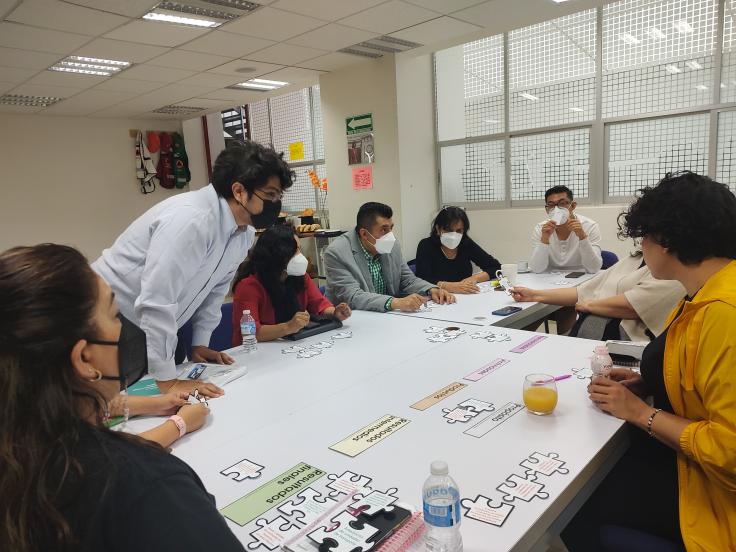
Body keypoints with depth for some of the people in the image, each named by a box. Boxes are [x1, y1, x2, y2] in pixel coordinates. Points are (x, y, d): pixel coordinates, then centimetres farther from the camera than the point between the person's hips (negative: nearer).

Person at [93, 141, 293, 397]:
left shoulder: (245, 232, -6)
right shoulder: (191, 219, -34)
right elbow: (156, 301, -36)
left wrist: (200, 344, 8)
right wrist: (168, 381, -32)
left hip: (153, 331, 8)